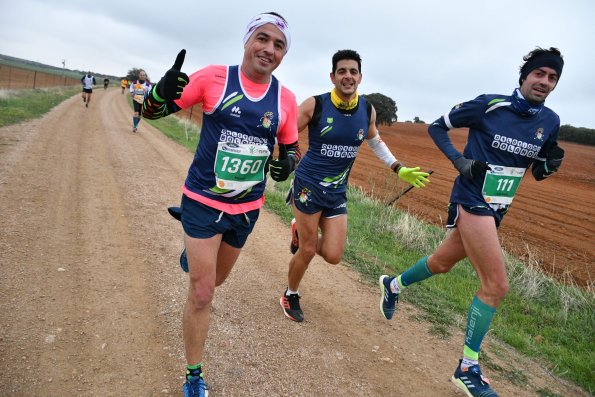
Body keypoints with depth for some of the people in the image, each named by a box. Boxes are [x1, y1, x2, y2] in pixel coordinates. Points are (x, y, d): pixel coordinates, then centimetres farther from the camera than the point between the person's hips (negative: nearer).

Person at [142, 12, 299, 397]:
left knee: (215, 280, 25)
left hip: (247, 208, 4)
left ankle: (194, 253, 62)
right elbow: (152, 111, -8)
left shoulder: (286, 99, -3)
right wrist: (164, 91, -31)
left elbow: (291, 148, 11)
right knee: (202, 293, -3)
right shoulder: (214, 77, -12)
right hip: (204, 202, -4)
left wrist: (286, 164, -12)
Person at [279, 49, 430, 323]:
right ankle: (290, 296, 31)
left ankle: (302, 232, 33)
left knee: (333, 256, 1)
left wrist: (399, 169, 12)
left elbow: (374, 140, 17)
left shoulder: (367, 110, -1)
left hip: (338, 191, 4)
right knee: (308, 250, 2)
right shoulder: (314, 105, -14)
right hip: (308, 185, -4)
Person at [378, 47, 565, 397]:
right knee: (497, 285, -11)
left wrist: (551, 162, -8)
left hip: (496, 209, 7)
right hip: (472, 202, -7)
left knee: (442, 263, 21)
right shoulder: (489, 105, -12)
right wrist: (459, 160, -15)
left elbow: (538, 171, 15)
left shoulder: (550, 122, 4)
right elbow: (437, 126, -2)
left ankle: (393, 285, 49)